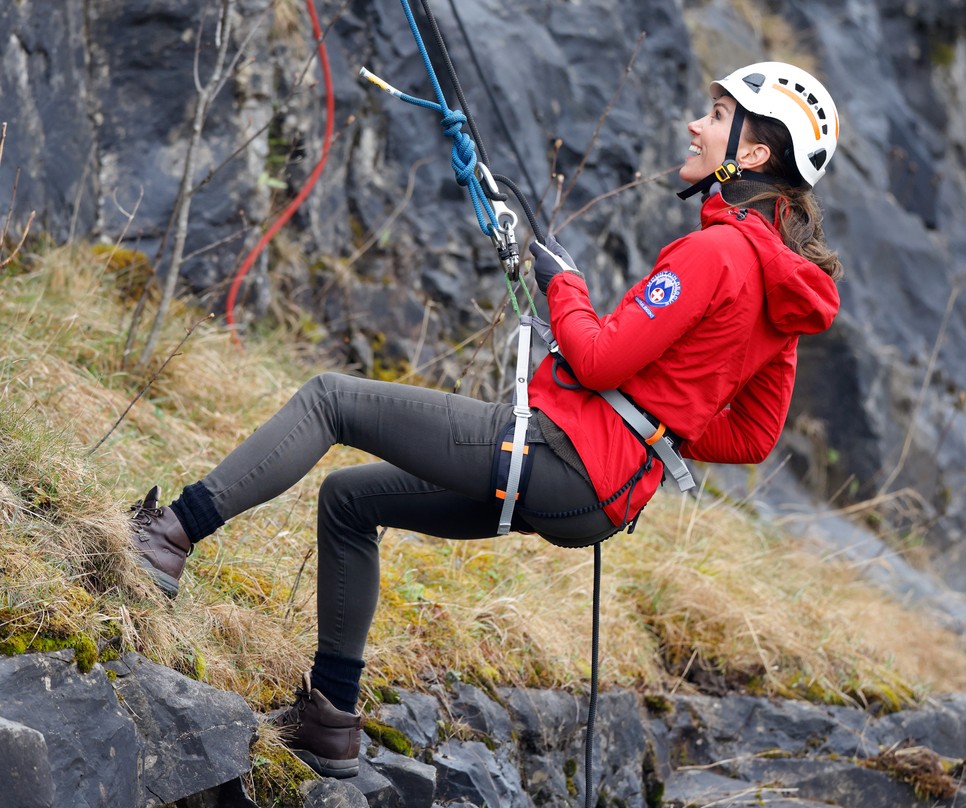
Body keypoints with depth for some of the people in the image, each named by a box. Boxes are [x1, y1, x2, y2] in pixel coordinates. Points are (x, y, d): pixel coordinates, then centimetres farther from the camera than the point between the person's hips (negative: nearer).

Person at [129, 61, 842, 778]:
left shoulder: (716, 249, -14)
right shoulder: (781, 277, 14)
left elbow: (597, 360, -17)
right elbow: (754, 436, 19)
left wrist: (562, 281, 0)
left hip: (557, 451, -10)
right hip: (603, 502, 10)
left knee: (329, 399, -3)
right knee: (348, 497, 20)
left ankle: (172, 535, -5)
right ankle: (333, 722, 21)